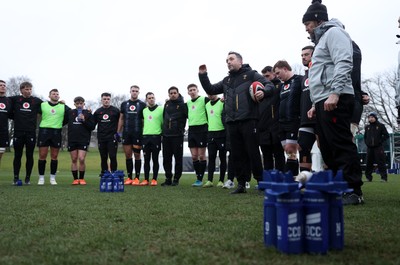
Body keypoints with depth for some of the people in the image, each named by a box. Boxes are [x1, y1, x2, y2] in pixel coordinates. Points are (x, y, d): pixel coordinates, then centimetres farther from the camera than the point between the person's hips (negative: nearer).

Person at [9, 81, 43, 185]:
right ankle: (16, 178, 12)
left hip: (31, 133, 0)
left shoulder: (37, 101, 6)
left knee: (30, 156, 3)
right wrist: (14, 117, 8)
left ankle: (28, 178, 11)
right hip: (18, 132, 0)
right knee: (17, 156, 5)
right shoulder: (15, 99, 5)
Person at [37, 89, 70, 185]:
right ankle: (41, 178, 6)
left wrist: (61, 124, 12)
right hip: (44, 131, -1)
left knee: (54, 156, 4)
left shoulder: (64, 107, 8)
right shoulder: (42, 105, 7)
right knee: (42, 156, -2)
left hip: (57, 133, 1)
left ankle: (52, 178, 12)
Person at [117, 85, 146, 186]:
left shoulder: (142, 105, 4)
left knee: (137, 155, -2)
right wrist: (118, 132, 8)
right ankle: (129, 177, 11)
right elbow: (121, 119, 15)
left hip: (138, 133, -3)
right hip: (126, 133, 3)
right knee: (128, 155, 4)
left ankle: (137, 178, 3)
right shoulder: (124, 104, 12)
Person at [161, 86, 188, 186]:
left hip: (177, 136, -5)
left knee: (178, 158, 1)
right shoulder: (166, 104, 14)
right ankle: (168, 179, 15)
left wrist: (182, 128, -10)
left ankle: (176, 179, 9)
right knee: (166, 158, 7)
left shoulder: (182, 105, -3)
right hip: (166, 135, 5)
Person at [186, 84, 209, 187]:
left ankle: (200, 179, 3)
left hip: (202, 129, -6)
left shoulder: (204, 99, -2)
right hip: (191, 130, 6)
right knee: (194, 156, 6)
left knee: (201, 156, -2)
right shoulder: (187, 103, 15)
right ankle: (198, 177, 14)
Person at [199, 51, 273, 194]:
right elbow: (210, 90, 24)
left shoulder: (251, 74, 5)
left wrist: (263, 91, -23)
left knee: (253, 152, -4)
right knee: (237, 155, 7)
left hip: (248, 120, -6)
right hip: (232, 123, 6)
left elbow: (269, 84, -1)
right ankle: (241, 184, 14)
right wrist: (203, 75, 11)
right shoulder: (226, 80, 22)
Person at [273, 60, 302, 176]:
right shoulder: (282, 85, 20)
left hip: (294, 122, -7)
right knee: (287, 151, 6)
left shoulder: (299, 80, -4)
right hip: (282, 123, 8)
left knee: (290, 150, -10)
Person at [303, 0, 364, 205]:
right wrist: (316, 103, 24)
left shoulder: (334, 32, 0)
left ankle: (354, 191, -10)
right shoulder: (322, 40, 30)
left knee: (342, 146, -12)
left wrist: (335, 93, -25)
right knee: (328, 149, 9)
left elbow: (343, 63, -16)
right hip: (324, 102, 10)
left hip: (335, 100, -10)